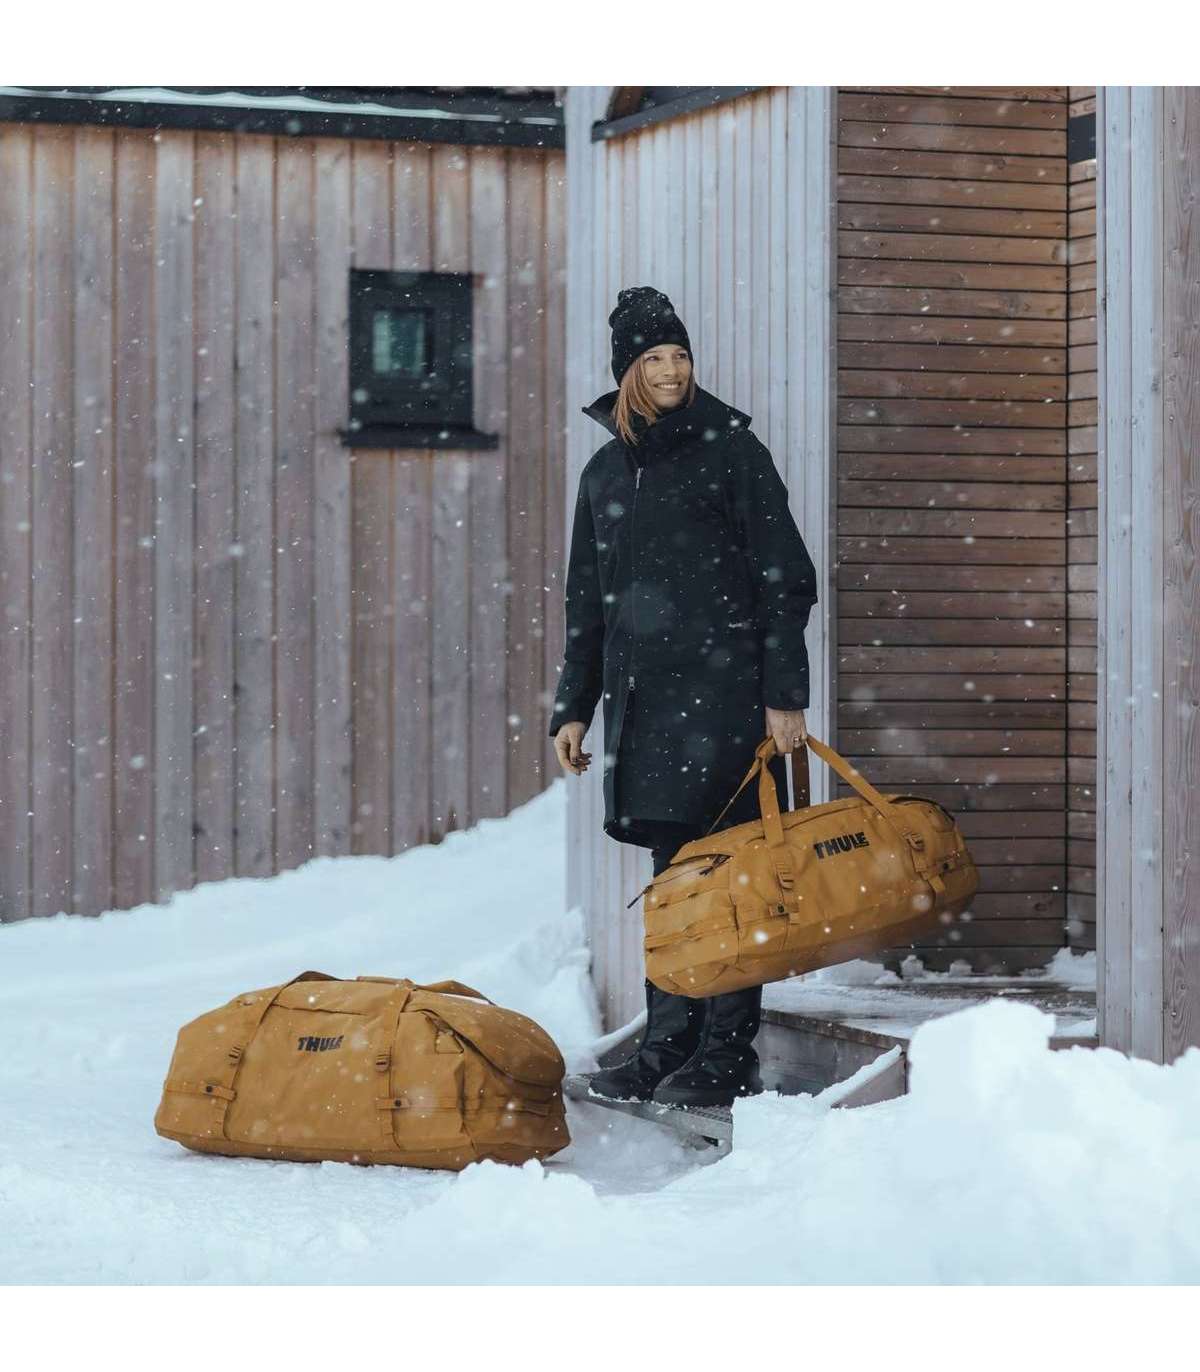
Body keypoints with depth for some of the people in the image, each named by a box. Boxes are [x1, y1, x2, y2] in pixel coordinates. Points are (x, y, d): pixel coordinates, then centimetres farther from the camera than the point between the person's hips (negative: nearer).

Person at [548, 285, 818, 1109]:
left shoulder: (730, 448, -1)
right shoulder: (607, 470, 17)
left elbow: (787, 578, -4)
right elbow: (587, 601, 22)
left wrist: (785, 694, -10)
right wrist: (573, 707, 16)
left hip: (723, 689, -6)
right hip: (644, 695, 6)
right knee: (673, 875, 8)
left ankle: (727, 1058, -3)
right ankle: (670, 1046, 13)